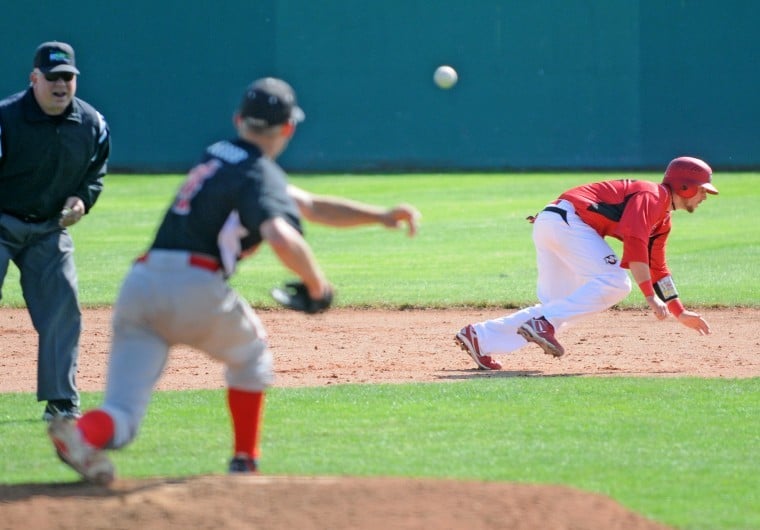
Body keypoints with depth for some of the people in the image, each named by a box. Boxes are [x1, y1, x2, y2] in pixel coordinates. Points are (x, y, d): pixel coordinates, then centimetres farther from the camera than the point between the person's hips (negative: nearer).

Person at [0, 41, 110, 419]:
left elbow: (95, 173, 13)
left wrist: (82, 200, -8)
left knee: (63, 305, 0)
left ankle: (61, 400, 9)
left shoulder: (92, 125, -3)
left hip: (50, 229, 4)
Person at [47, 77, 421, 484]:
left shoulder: (218, 156, 28)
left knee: (123, 416, -3)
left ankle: (82, 435, -35)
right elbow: (282, 238, -20)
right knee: (249, 353, 27)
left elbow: (308, 205, 32)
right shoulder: (261, 175, 2)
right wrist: (316, 282, -2)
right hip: (193, 286, -6)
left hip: (140, 280, 6)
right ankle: (244, 463, 26)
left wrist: (380, 216, 28)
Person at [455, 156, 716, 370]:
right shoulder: (652, 196, -8)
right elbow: (634, 244, -22)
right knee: (614, 282, -20)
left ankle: (480, 336, 4)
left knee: (558, 308, 8)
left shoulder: (662, 220, 22)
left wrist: (680, 313, 29)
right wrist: (650, 296, -24)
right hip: (566, 220, -10)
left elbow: (656, 267, 30)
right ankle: (543, 324, -28)